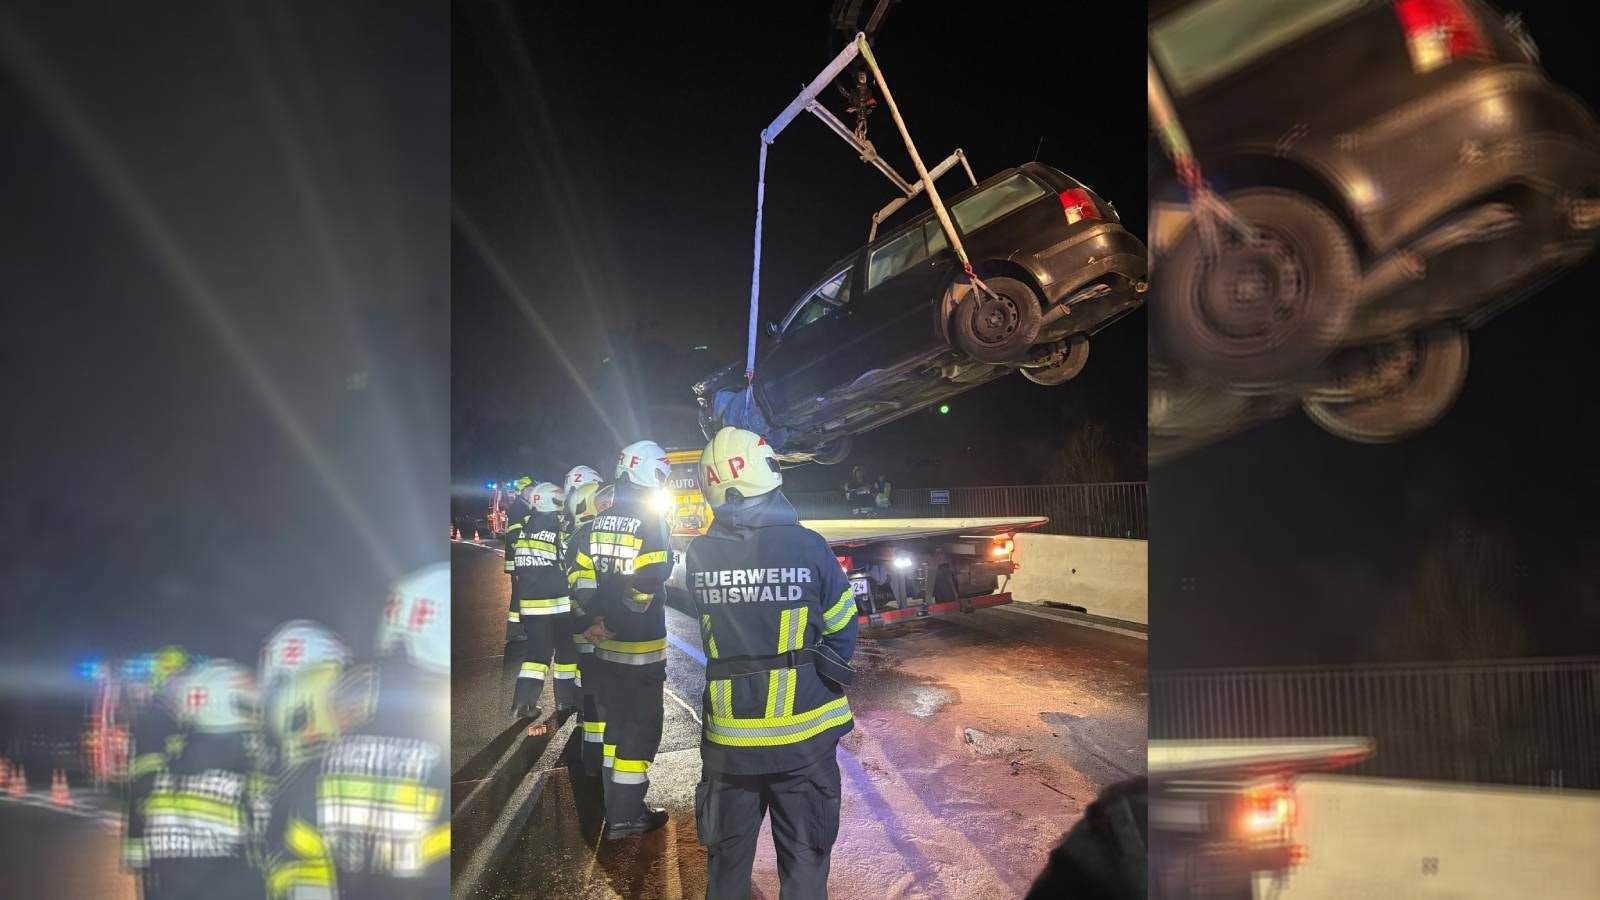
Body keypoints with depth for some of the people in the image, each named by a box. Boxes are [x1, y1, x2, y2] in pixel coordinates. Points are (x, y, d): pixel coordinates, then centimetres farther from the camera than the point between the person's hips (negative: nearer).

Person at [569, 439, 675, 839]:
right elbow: (649, 581, -22)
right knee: (641, 726, 3)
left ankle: (616, 807, 26)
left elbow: (581, 574, 4)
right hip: (642, 644, -7)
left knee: (614, 721, 17)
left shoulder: (599, 518, 7)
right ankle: (626, 815, 8)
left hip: (606, 644, 7)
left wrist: (596, 617, 3)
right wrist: (621, 622, -11)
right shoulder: (651, 518, -13)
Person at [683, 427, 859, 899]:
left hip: (728, 737, 2)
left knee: (728, 855, 19)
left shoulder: (699, 554, -9)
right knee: (804, 858, 11)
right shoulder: (808, 546, -14)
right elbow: (842, 631, -4)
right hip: (803, 734, -2)